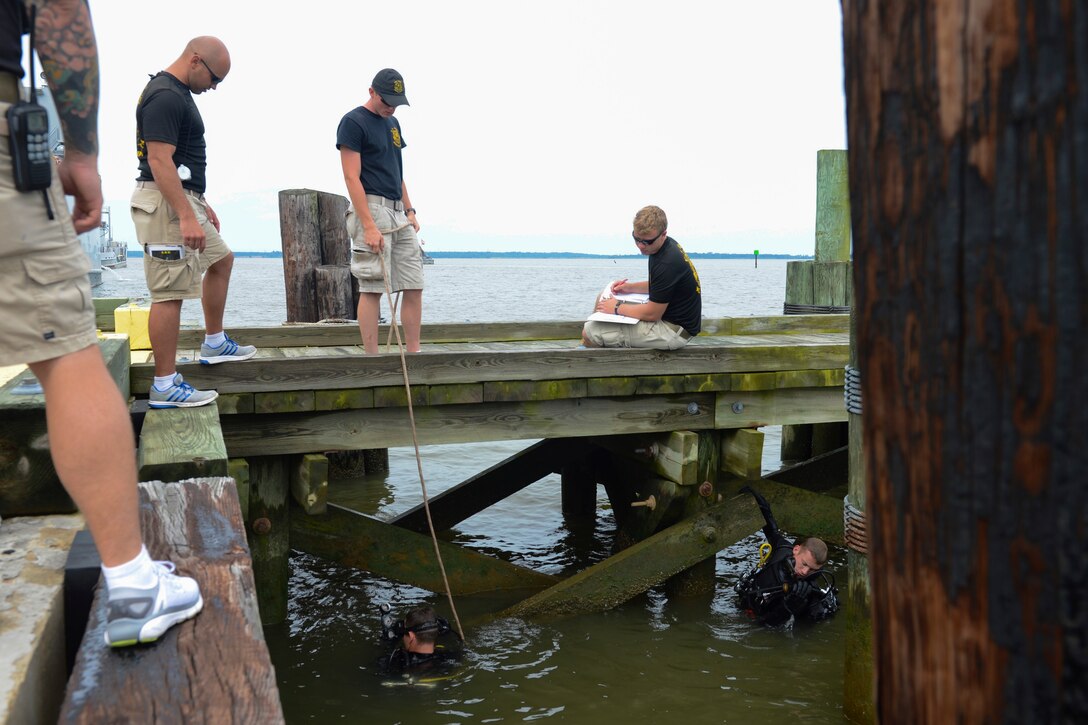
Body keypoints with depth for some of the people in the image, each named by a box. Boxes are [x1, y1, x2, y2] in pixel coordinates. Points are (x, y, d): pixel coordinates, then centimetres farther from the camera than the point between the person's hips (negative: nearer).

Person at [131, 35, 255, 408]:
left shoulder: (178, 93, 17)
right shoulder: (165, 97, -16)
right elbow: (159, 161, -24)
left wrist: (201, 204, 26)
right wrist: (186, 217, -28)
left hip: (184, 200, 11)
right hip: (165, 203, -11)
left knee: (221, 259, 23)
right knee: (170, 293, -9)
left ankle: (215, 343, 33)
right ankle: (165, 385, -5)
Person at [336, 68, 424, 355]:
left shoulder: (392, 123, 19)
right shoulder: (353, 122, -6)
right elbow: (352, 177, -13)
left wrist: (410, 211, 14)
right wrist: (369, 226, -20)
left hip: (398, 213, 8)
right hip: (371, 210, -8)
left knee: (414, 287, 4)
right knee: (372, 288, -8)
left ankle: (413, 354, 9)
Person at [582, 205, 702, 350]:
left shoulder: (667, 264, -29)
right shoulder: (667, 246, 2)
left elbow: (652, 314, -22)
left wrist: (617, 308, -9)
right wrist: (631, 287, 6)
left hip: (674, 331, -11)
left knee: (590, 332, -14)